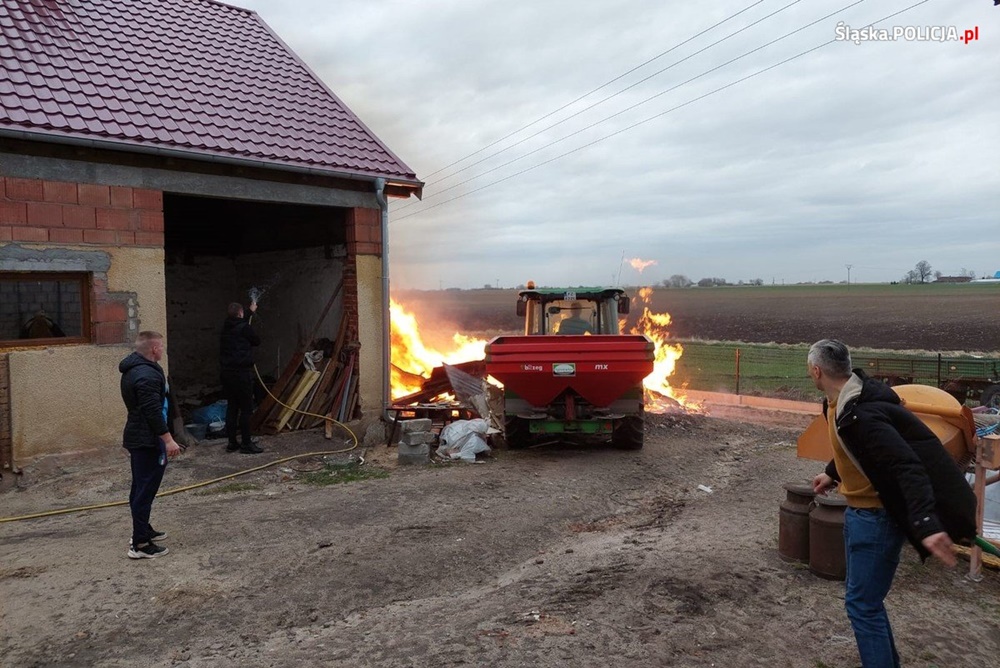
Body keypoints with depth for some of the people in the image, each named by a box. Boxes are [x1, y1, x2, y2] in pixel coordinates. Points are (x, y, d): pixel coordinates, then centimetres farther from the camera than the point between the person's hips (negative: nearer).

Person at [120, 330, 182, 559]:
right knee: (146, 490, -6)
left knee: (141, 488, 20)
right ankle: (140, 545, -1)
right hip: (147, 441, -11)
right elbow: (153, 412, -26)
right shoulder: (147, 375, -23)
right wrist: (168, 440, -22)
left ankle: (143, 530, 33)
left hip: (137, 437, 11)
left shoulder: (134, 369, 12)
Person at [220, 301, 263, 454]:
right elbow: (257, 341, 4)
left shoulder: (226, 328, 11)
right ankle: (246, 444, 1)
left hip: (227, 372, 7)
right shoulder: (244, 328, -11)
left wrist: (251, 312, 46)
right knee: (246, 408, -2)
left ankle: (232, 442, 16)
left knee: (231, 407, 12)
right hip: (242, 372, -7)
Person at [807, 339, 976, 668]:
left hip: (876, 517, -10)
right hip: (859, 511, 10)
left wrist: (926, 523, -43)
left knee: (862, 604, -1)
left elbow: (908, 467, -34)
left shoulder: (860, 415, -29)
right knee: (866, 598, 22)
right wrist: (833, 475, 34)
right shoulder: (840, 402, 1)